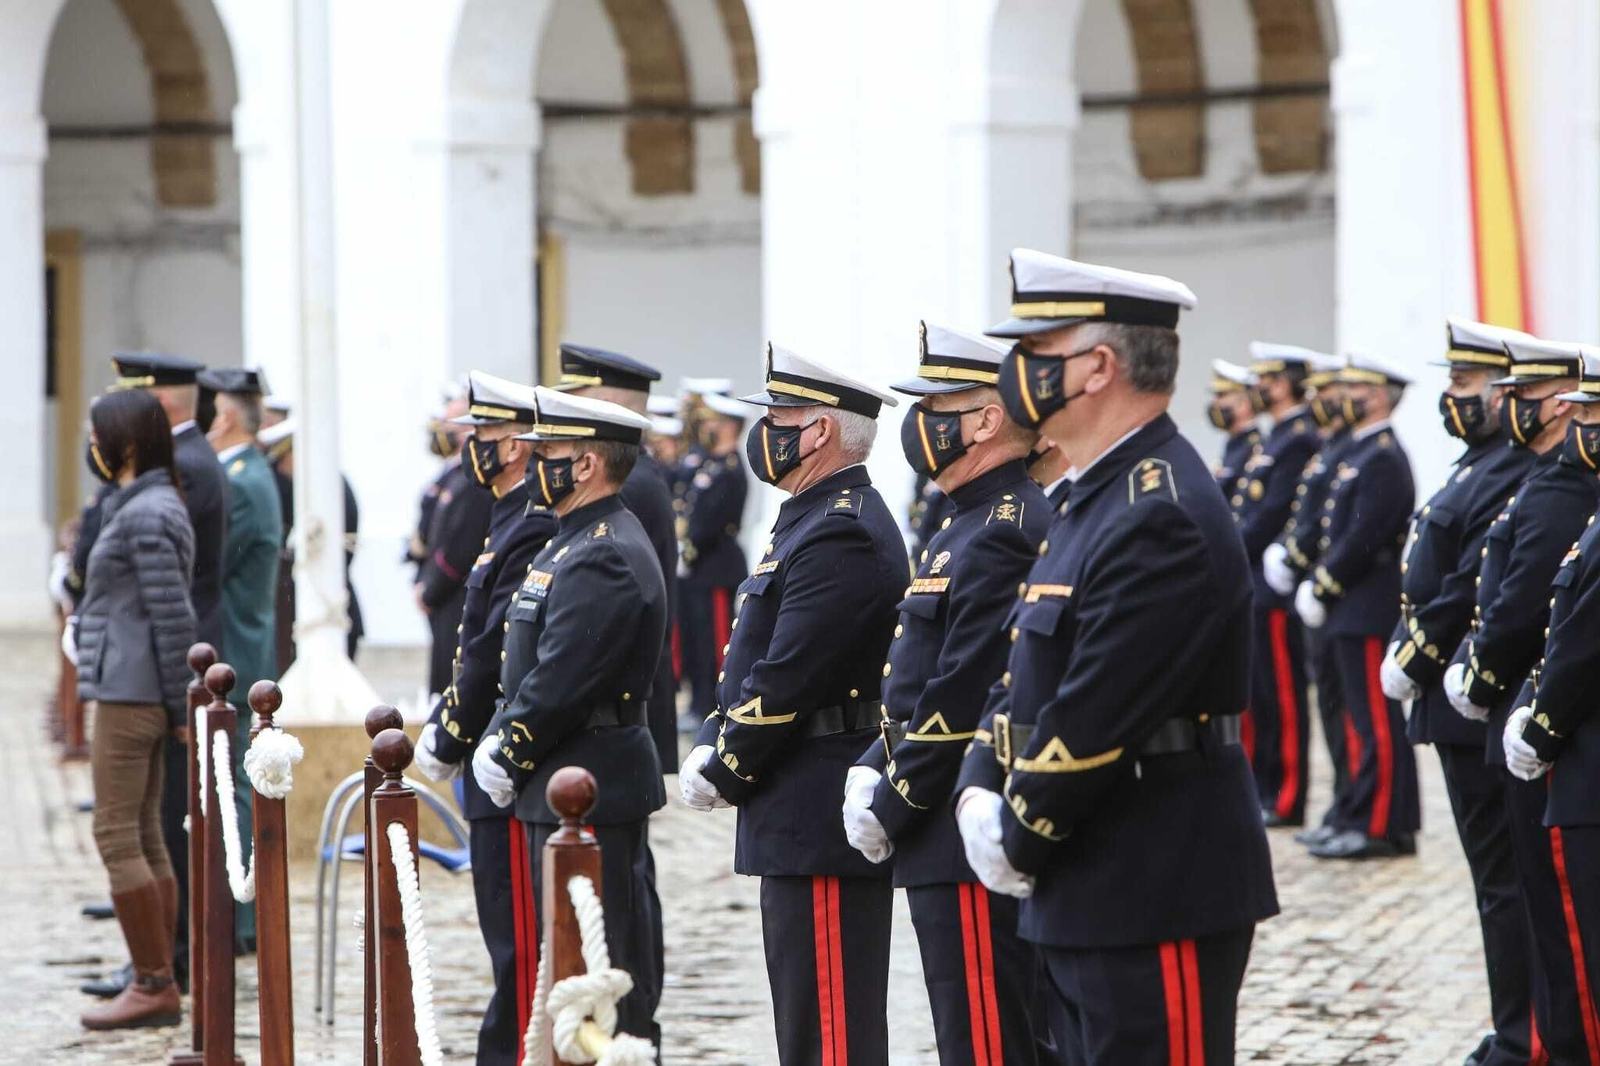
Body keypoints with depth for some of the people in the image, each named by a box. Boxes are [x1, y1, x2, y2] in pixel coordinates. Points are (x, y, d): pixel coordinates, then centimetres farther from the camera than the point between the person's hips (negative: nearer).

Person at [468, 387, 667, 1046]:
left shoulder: (605, 558, -18)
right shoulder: (578, 543, 16)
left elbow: (559, 682, -22)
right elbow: (531, 666, 20)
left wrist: (506, 755, -12)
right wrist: (497, 739, 9)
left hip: (590, 793, -11)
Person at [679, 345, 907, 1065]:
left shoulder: (842, 535, -18)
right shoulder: (815, 519, 17)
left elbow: (786, 680, -21)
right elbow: (759, 662, 21)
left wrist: (721, 774, -10)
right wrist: (711, 747, 9)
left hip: (823, 824, -11)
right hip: (804, 819, 11)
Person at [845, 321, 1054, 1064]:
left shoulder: (1002, 534, -18)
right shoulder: (970, 522, 16)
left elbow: (963, 698, -22)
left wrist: (891, 808, -14)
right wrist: (874, 771, 9)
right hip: (961, 838, 11)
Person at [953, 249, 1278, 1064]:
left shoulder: (1162, 519, -20)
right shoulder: (1095, 500, 14)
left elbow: (1093, 720, -23)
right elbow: (1024, 666, 17)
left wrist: (1020, 841, -11)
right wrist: (978, 793, 2)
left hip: (1159, 898, -10)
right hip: (1088, 900, 10)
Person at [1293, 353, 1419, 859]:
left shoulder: (1383, 459, -14)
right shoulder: (1360, 453, 17)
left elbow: (1362, 540, -20)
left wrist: (1322, 589, -13)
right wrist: (1317, 585, 9)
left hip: (1369, 613, -10)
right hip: (1353, 612, 10)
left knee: (1376, 721, -7)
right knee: (1365, 718, 12)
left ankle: (1381, 827, -5)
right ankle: (1361, 817, 16)